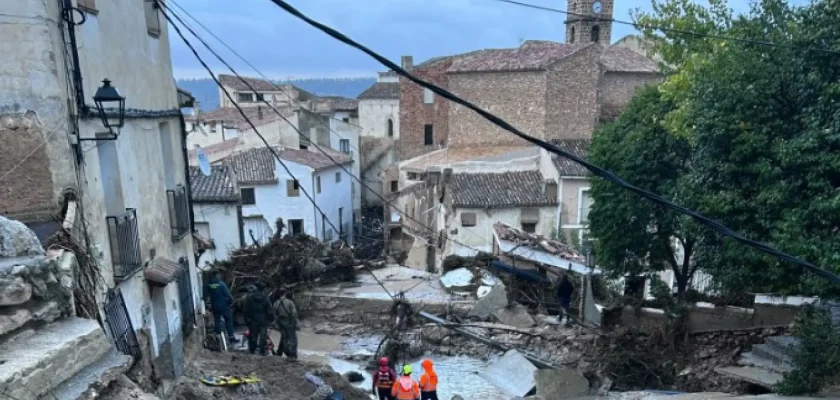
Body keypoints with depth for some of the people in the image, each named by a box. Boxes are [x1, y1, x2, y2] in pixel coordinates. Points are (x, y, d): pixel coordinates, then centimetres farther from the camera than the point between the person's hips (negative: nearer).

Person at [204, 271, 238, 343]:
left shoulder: (208, 285, -2)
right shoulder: (221, 284, -15)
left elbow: (205, 295, 3)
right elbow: (228, 294, -15)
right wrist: (231, 301, -1)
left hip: (214, 306, 4)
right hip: (223, 305, -4)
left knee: (217, 321, 12)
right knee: (228, 321, 4)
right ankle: (231, 337, 3)